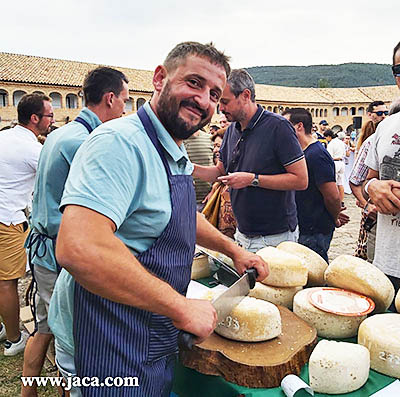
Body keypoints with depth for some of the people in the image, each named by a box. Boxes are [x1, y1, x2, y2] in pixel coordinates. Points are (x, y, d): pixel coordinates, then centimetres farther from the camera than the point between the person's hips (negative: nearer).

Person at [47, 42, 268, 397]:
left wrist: (233, 250, 16)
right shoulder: (120, 142, -25)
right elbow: (78, 249, -38)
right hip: (111, 355, -9)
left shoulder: (176, 154, 8)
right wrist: (181, 308, -30)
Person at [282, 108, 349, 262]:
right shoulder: (304, 152, 12)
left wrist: (334, 218, -3)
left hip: (314, 233, -9)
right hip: (304, 228, 9)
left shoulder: (316, 154, -21)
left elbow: (333, 197, -21)